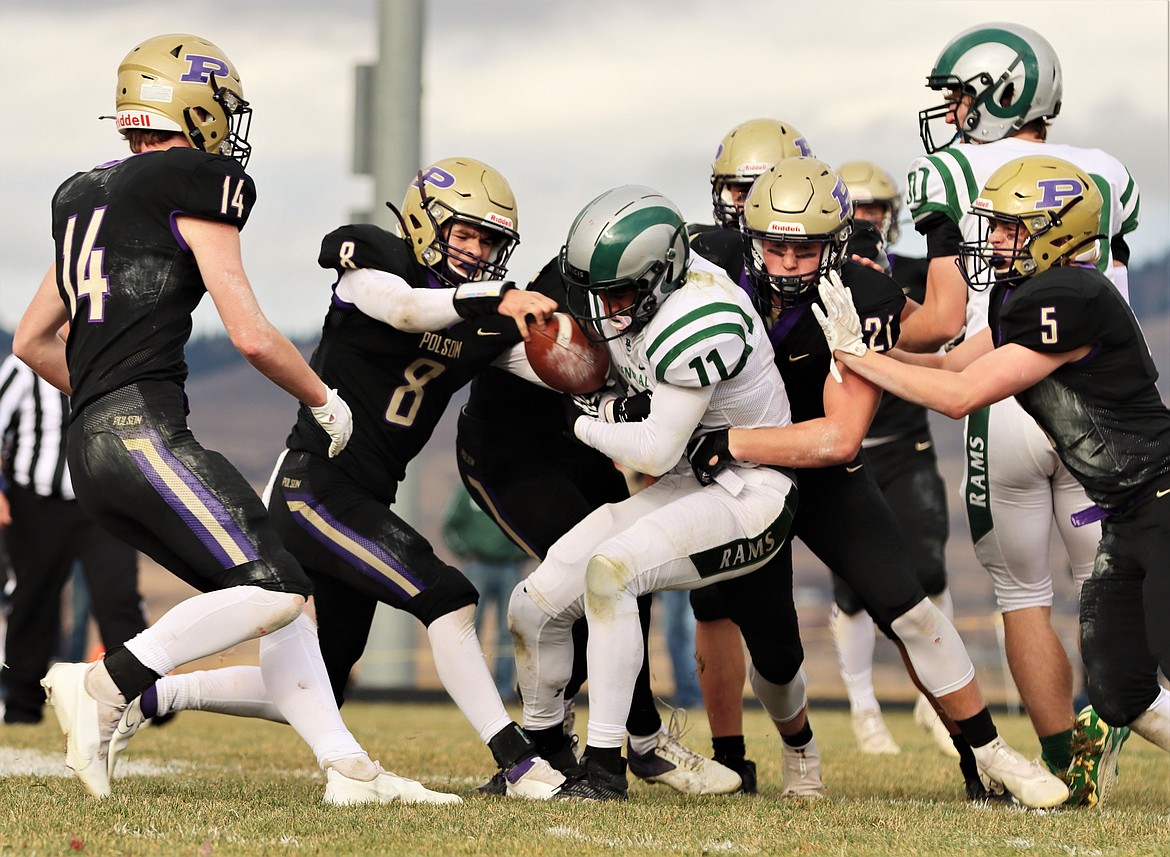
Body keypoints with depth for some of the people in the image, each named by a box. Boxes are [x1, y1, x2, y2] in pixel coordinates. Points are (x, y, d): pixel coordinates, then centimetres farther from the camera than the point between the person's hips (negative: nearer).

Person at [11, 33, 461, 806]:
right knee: (274, 589, -16)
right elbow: (251, 335, -6)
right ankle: (105, 686, -17)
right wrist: (324, 401, 10)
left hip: (94, 449, 9)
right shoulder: (193, 184, -2)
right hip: (145, 431, -9)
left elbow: (32, 343, 27)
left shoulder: (88, 197, 22)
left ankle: (349, 768, 4)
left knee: (278, 596, 10)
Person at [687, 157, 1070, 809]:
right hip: (728, 469, 2)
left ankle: (987, 756, 8)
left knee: (907, 611, -7)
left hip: (822, 473, -2)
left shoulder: (862, 302, -27)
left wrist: (729, 443, -38)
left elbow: (838, 438, -33)